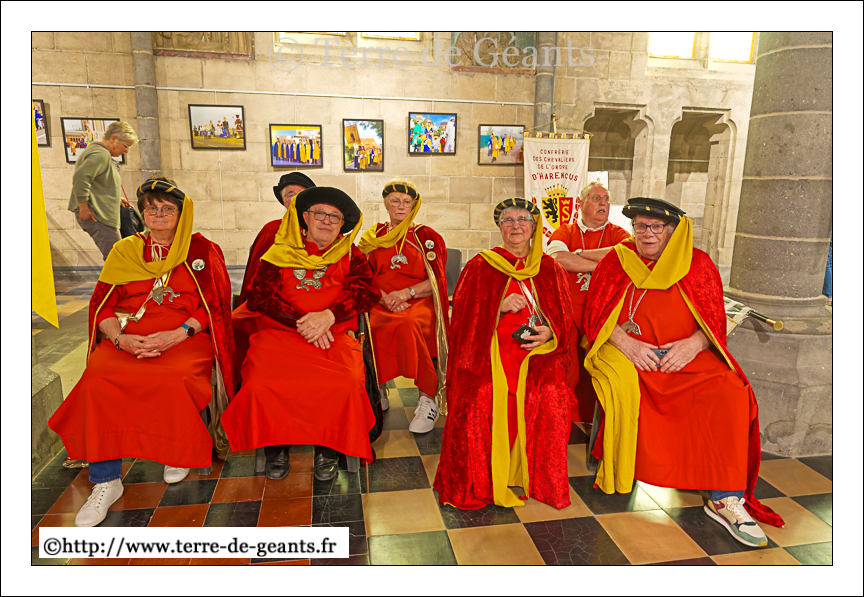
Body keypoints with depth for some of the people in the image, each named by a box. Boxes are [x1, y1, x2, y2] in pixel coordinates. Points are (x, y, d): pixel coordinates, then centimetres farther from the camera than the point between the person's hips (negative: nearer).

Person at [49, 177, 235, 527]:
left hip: (186, 336, -2)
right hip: (128, 337, 3)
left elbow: (214, 305, 0)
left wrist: (177, 334, -16)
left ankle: (180, 452, -2)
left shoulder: (202, 251, 9)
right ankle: (105, 481, -14)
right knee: (98, 380, -28)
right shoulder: (124, 251, 18)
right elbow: (102, 305, 10)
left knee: (173, 381, -34)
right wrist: (119, 338, -11)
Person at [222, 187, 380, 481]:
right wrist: (301, 322, -11)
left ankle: (329, 449, -6)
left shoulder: (352, 256, 17)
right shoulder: (279, 253, 16)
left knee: (346, 385, -30)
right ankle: (275, 447, -2)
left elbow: (364, 293, 2)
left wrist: (328, 315, -17)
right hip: (280, 333, 1)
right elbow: (259, 295, 4)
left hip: (334, 336, 0)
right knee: (261, 385, -28)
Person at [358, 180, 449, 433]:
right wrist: (383, 297, -10)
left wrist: (406, 292, -12)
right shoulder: (373, 237, 18)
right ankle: (376, 392, -11)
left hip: (420, 302, -2)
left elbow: (436, 280, 4)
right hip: (381, 304, 3)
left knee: (408, 325, -37)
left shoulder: (427, 236, 11)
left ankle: (429, 397, -23)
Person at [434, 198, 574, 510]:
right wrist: (501, 307, -11)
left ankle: (542, 482, -3)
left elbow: (565, 320, 13)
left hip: (537, 352, 1)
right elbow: (464, 317, 4)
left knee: (552, 396, -25)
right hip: (489, 351, -1)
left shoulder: (550, 269, 15)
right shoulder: (480, 266, 10)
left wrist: (549, 333, -9)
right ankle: (482, 482, -7)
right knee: (482, 396, -28)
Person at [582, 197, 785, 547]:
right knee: (625, 392, -33)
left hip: (688, 356, 1)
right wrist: (626, 342, -12)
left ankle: (725, 498, -18)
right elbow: (595, 315, 6)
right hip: (626, 353, -1)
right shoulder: (614, 262, 12)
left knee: (729, 392, -25)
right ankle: (621, 487, -16)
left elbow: (716, 321, 10)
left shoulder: (698, 264, 13)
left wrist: (692, 344, -12)